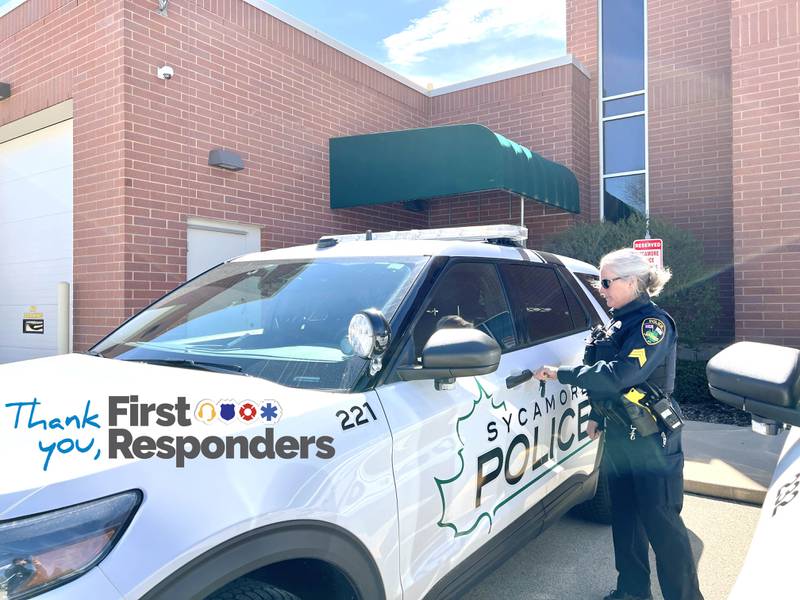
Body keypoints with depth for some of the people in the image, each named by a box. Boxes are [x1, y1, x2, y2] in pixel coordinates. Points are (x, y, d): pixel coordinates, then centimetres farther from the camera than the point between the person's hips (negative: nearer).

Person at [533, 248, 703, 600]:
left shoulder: (653, 323, -17)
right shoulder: (618, 323, 9)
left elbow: (621, 374, -29)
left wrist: (560, 373, -25)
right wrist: (596, 416, 16)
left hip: (651, 438, -8)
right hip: (617, 434, 9)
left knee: (661, 522, 1)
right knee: (625, 517, 17)